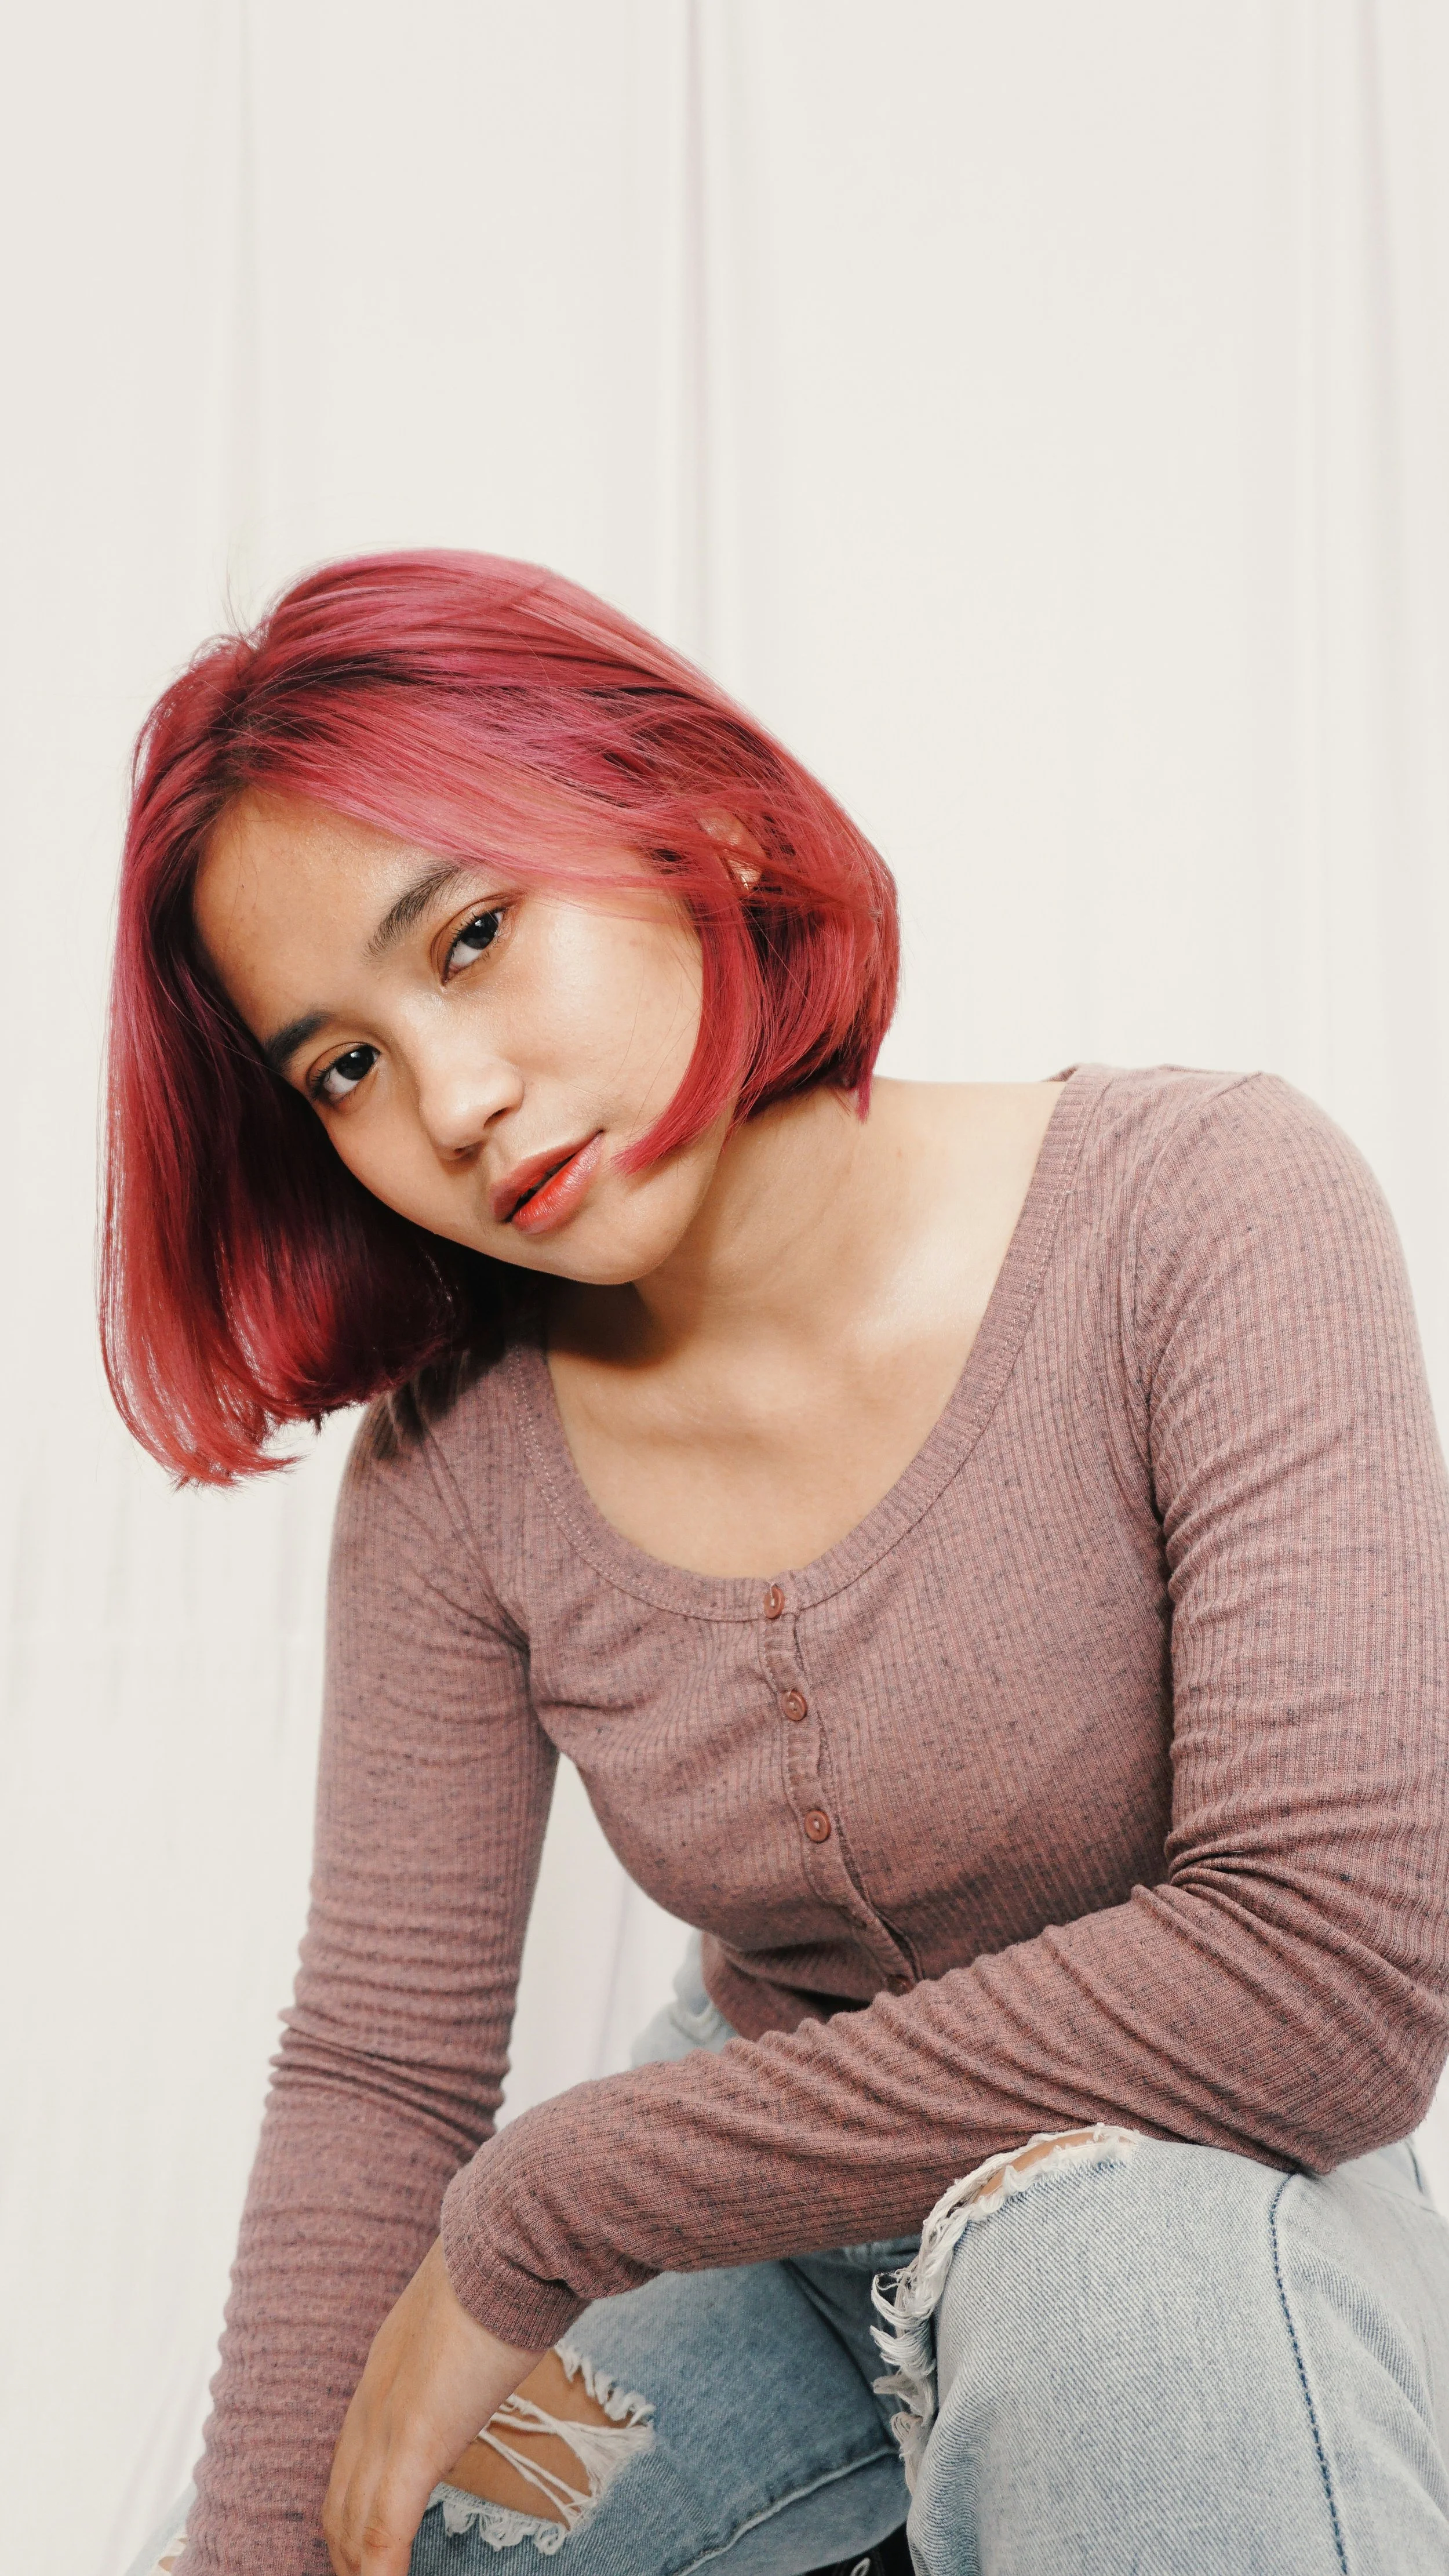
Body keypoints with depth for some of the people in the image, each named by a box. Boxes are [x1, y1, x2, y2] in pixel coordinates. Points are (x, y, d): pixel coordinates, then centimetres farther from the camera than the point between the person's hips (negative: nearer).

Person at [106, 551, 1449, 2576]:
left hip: (1204, 2196, -5)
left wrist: (538, 2214, -23)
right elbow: (379, 2066, -6)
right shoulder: (456, 1471, -9)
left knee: (1105, 2236, -37)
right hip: (767, 2209, 6)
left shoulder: (1207, 1217, -22)